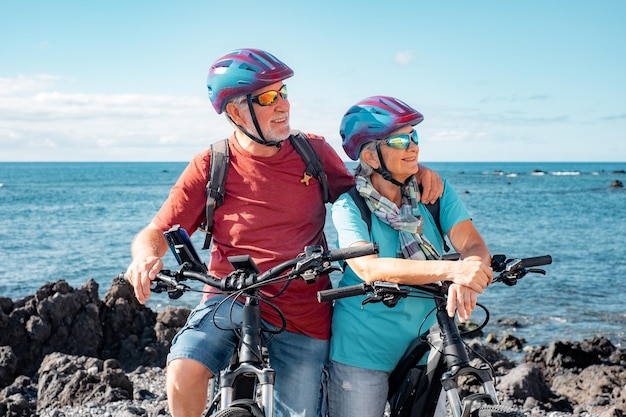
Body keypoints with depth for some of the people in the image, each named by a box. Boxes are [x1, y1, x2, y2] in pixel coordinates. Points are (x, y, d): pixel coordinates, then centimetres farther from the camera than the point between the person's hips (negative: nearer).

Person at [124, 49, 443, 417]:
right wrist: (147, 257, -28)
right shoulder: (211, 166, -6)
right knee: (184, 373, -28)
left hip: (304, 315, 2)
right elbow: (155, 233, -4)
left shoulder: (314, 152, 0)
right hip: (231, 299, -2)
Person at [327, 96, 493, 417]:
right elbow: (369, 268, -28)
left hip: (426, 343, 3)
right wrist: (451, 269, -39)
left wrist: (465, 280, -37)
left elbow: (474, 245, -12)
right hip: (363, 350, -3)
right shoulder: (349, 206, -11)